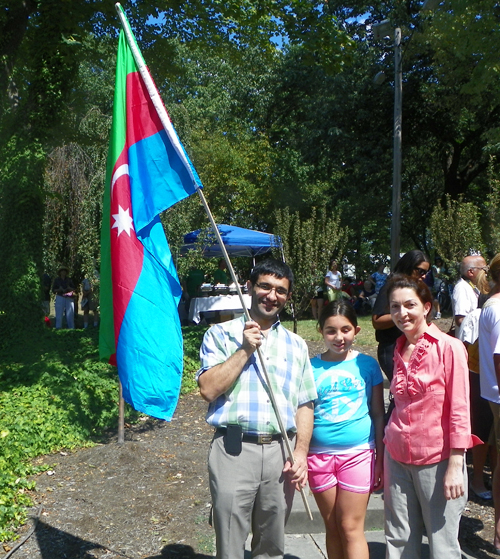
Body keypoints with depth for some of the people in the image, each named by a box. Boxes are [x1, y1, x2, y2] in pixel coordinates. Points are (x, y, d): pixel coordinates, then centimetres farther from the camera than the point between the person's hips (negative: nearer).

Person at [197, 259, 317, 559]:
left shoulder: (296, 345, 12)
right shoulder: (222, 334, 3)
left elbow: (304, 404, 11)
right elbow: (208, 389, -9)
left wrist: (301, 452, -1)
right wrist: (245, 350, -12)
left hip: (280, 452, 3)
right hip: (234, 449, -3)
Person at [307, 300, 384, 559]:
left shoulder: (366, 364, -1)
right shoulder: (311, 367, 0)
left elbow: (378, 413, 3)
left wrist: (380, 458, 2)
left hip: (358, 453, -1)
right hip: (319, 455, 2)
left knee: (351, 528, 3)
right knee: (332, 527, 14)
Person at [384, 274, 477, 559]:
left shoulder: (448, 347, -10)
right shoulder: (400, 349, 9)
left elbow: (459, 410, -11)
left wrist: (455, 466, -14)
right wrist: (384, 457, 14)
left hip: (437, 460, -5)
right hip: (398, 458, 5)